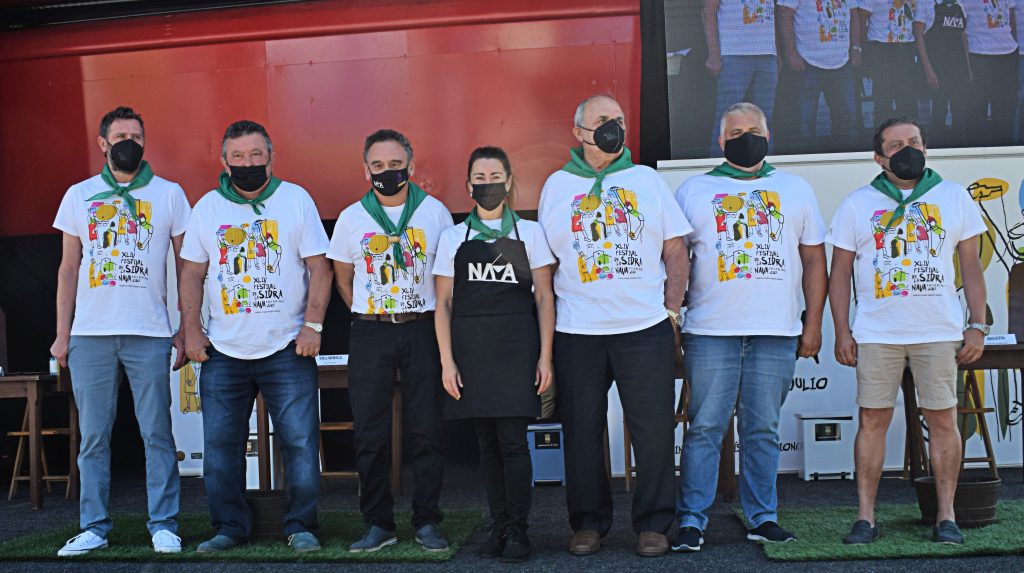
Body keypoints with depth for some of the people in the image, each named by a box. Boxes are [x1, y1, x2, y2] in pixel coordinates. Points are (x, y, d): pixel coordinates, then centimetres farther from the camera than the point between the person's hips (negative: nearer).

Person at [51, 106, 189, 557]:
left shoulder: (170, 194, 7)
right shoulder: (79, 195, 11)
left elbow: (186, 266, 7)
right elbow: (68, 269, 12)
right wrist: (61, 334, 5)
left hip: (150, 334, -2)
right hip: (90, 334, 2)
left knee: (157, 434, 0)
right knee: (93, 436, 5)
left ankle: (163, 525, 8)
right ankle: (94, 527, 15)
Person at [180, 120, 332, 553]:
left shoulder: (297, 199, 2)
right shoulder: (207, 207, 8)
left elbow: (319, 268, -1)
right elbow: (192, 273, 10)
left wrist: (312, 325, -9)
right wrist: (191, 330, 1)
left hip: (287, 350, -2)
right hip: (223, 353, 3)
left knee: (300, 441, -2)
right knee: (220, 445, 6)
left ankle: (301, 526, 11)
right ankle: (229, 527, 19)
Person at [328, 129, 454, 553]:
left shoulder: (435, 212, 3)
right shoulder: (351, 217, 6)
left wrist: (440, 322, 4)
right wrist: (369, 316, 9)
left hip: (422, 329, -1)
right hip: (369, 332, 1)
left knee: (427, 429, 0)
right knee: (370, 432, 2)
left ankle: (427, 522, 11)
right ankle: (378, 524, 13)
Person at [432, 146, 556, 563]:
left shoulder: (529, 232, 6)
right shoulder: (453, 238, 9)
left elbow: (544, 298, 5)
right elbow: (444, 304, 8)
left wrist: (545, 356, -2)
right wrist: (447, 360, -1)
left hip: (517, 346, -2)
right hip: (471, 347, 2)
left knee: (512, 441, -5)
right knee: (487, 443, 6)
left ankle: (518, 529, 5)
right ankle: (500, 525, 17)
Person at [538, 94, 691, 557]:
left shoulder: (647, 180, 9)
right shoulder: (557, 185, 9)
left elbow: (676, 250, 8)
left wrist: (672, 311, -1)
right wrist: (547, 323, 3)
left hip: (645, 329, 0)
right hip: (577, 332, 1)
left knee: (654, 430, 1)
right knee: (582, 431, 6)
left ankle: (653, 524, 14)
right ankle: (588, 523, 19)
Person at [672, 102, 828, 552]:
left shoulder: (795, 189, 15)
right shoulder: (694, 191, 10)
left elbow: (814, 261, 14)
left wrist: (813, 324, 6)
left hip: (777, 332, 2)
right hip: (710, 331, -1)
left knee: (763, 430, 6)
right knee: (704, 428, -2)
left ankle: (763, 518, 15)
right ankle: (691, 521, 4)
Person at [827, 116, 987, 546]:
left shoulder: (954, 197, 9)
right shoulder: (857, 204, 7)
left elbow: (971, 266, 9)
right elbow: (840, 273, 7)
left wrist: (977, 326, 2)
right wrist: (842, 331, -1)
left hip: (940, 332, 1)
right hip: (876, 333, 0)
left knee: (942, 419, 2)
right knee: (873, 420, 0)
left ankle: (946, 515, 12)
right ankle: (865, 517, 6)